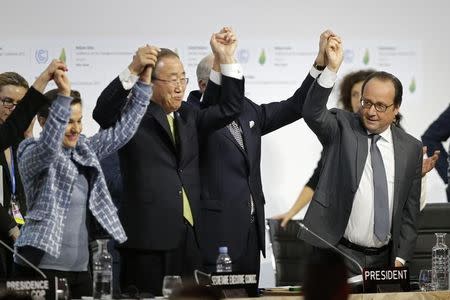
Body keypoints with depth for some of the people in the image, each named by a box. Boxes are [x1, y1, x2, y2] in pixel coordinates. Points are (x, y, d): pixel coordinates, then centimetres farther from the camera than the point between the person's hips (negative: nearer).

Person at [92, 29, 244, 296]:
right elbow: (102, 113, -20)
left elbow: (230, 109, 13)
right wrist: (133, 71, -34)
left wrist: (227, 59, 3)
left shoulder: (188, 116, 18)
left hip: (189, 236, 6)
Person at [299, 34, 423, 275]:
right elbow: (312, 113, -21)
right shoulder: (342, 127, 1)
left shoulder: (411, 149, 7)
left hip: (384, 258, 3)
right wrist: (332, 68, -33)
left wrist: (400, 259, 3)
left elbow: (409, 211, 10)